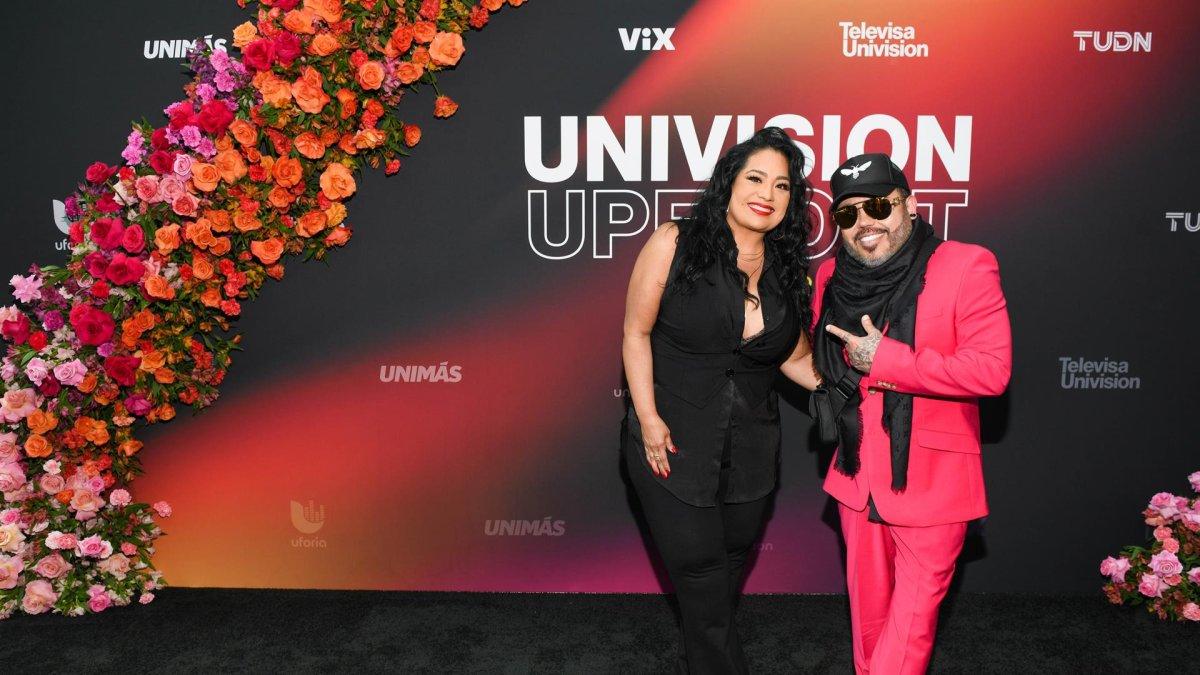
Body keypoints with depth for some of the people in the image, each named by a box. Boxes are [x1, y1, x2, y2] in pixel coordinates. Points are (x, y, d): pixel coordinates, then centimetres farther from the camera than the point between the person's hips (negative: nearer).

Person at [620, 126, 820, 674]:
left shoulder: (788, 269, 2)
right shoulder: (675, 244, -11)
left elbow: (794, 357, 10)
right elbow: (636, 332, -7)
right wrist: (648, 419, -12)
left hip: (749, 445, 5)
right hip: (669, 440, -4)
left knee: (732, 559, 16)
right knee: (699, 567, 0)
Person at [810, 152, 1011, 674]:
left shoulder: (966, 267, -12)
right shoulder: (831, 276, 4)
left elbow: (992, 370, -20)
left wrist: (887, 360, -20)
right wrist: (853, 372, 0)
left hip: (930, 484, -5)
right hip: (858, 477, 5)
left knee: (911, 622, 4)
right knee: (868, 611, 20)